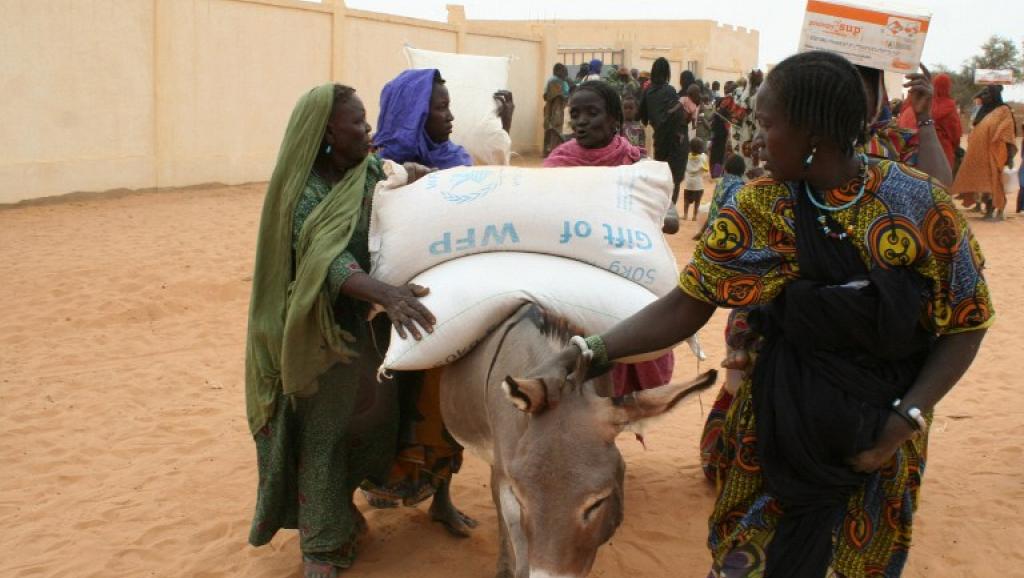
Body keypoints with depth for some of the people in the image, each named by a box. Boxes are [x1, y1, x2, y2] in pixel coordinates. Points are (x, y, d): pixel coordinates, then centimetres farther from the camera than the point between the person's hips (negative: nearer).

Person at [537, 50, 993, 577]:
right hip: (784, 413, 1)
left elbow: (966, 324, -6)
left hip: (885, 428, -1)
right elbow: (686, 305, -11)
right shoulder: (759, 207, -8)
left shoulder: (921, 205, -13)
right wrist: (580, 355, -23)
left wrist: (905, 421, -18)